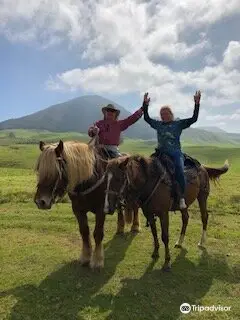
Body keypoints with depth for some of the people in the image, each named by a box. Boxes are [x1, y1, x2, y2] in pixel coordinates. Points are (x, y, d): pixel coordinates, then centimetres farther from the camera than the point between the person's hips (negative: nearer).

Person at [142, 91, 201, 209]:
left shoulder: (179, 123, 6)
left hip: (175, 153, -3)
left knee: (179, 171, -26)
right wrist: (145, 105, 8)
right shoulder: (158, 124, 15)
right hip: (161, 153, 4)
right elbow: (146, 118, 15)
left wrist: (197, 104, -9)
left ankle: (182, 198, -15)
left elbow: (194, 119, -2)